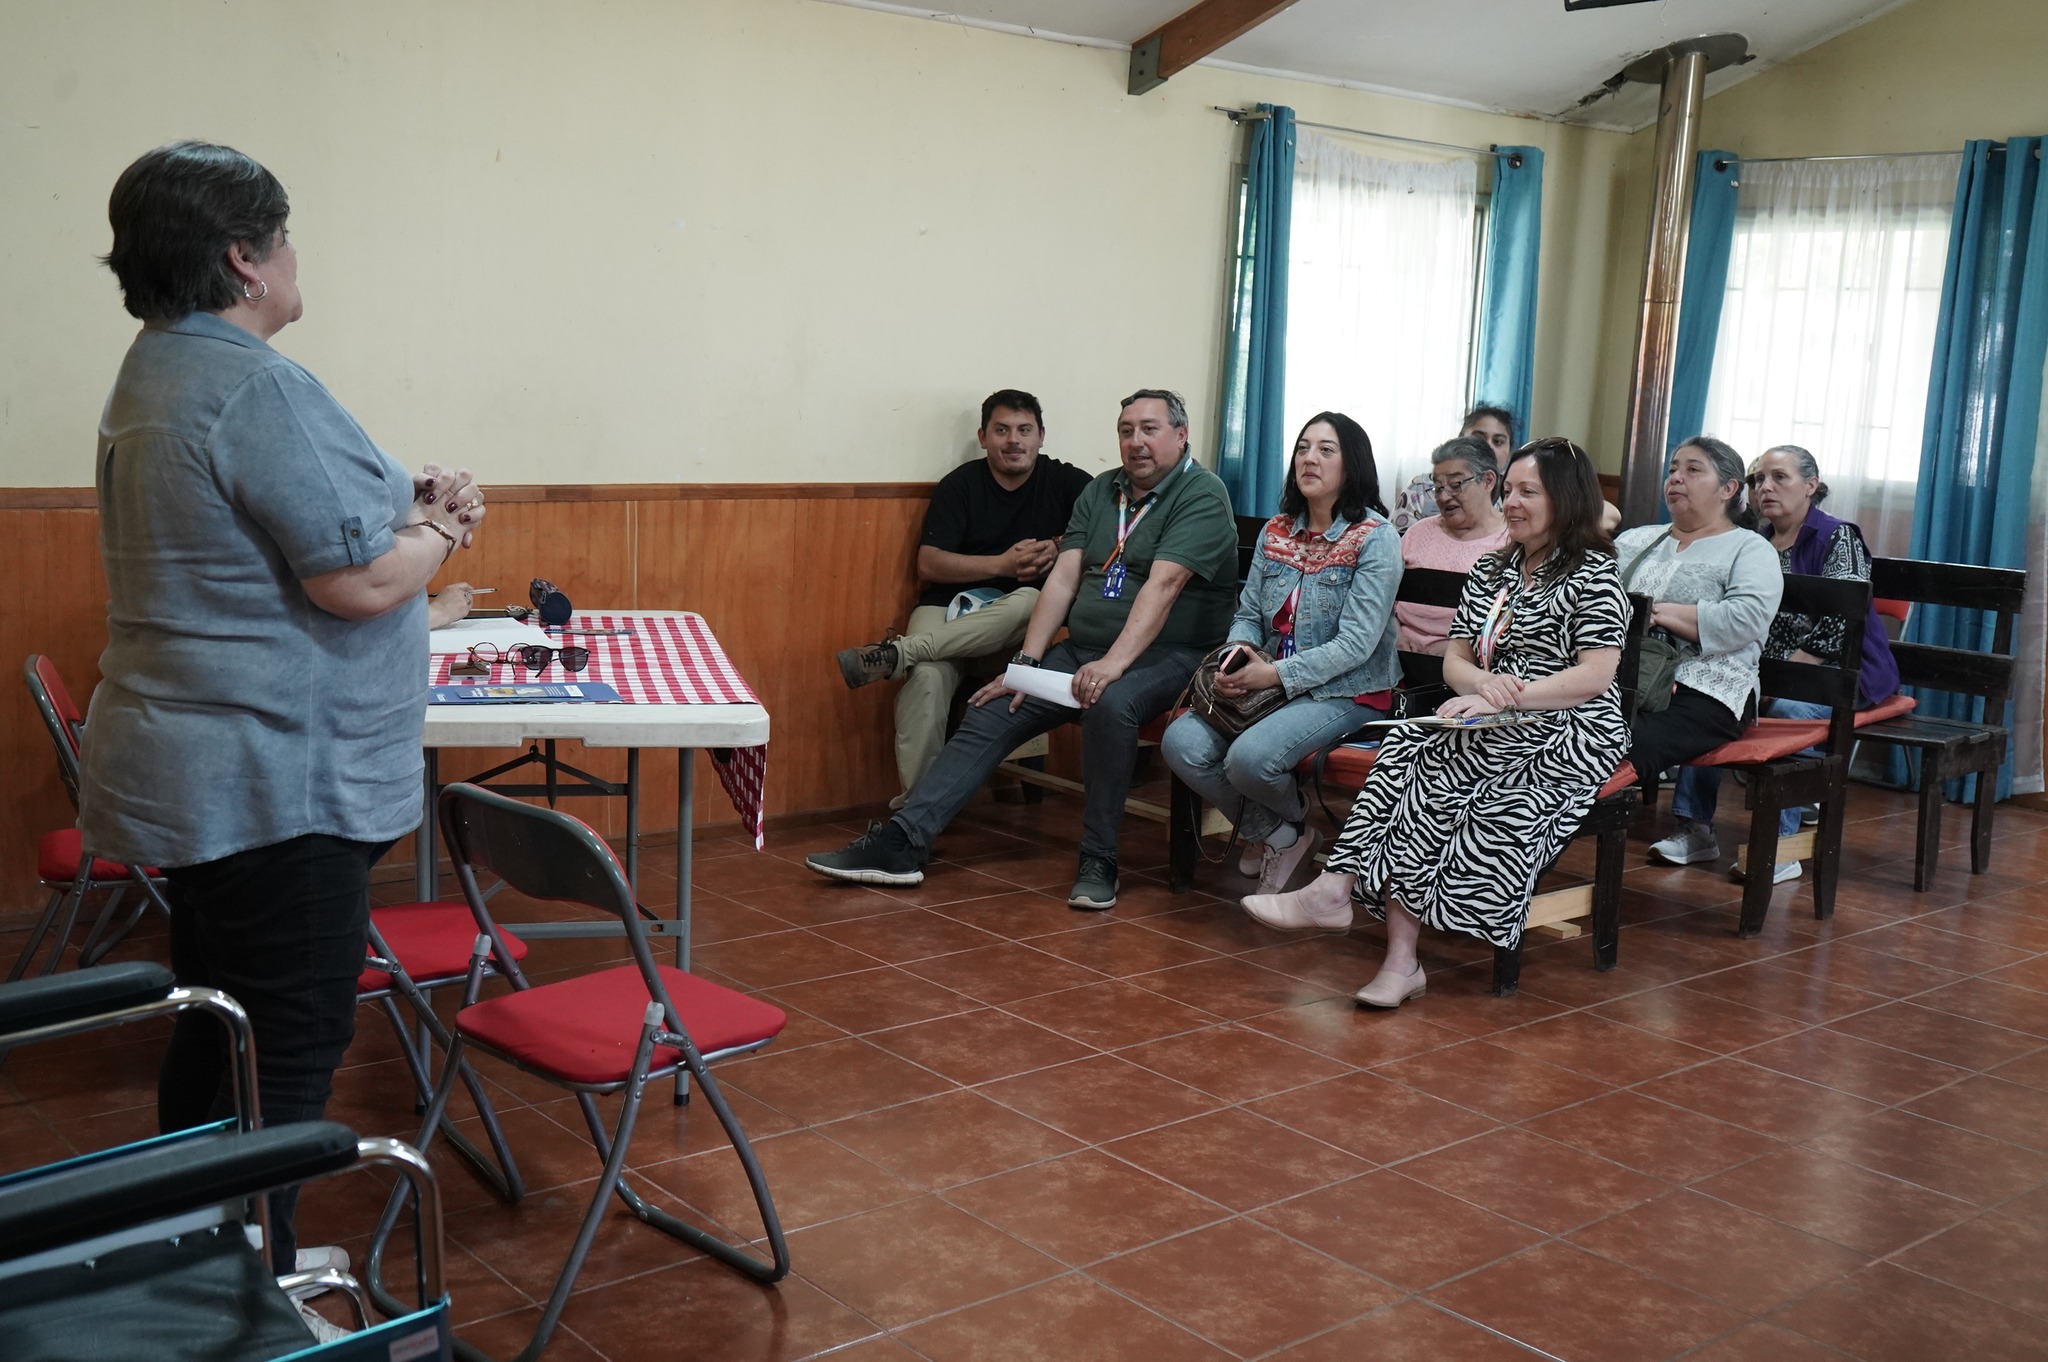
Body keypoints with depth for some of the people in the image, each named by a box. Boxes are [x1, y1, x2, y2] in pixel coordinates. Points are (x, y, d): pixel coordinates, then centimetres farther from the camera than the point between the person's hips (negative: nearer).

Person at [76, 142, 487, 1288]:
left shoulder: (154, 374, 14)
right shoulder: (257, 388, -19)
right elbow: (361, 582, -23)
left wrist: (403, 503, 7)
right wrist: (440, 522, -3)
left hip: (201, 776, 11)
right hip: (276, 783, -11)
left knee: (219, 1025, 20)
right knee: (294, 1042, -1)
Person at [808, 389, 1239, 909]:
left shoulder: (1201, 495, -8)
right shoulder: (1100, 492, 13)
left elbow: (1163, 584, -21)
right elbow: (1063, 578, 6)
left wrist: (1115, 662, -32)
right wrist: (1027, 664, -4)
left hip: (1168, 656, -6)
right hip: (1082, 650, 7)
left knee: (1109, 703, -37)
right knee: (990, 713, -8)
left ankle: (1098, 861, -23)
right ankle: (901, 843, -11)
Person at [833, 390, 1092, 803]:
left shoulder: (1064, 481, 8)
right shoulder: (960, 485, 4)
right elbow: (929, 565, -4)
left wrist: (1061, 549, -11)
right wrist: (1003, 563, -14)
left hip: (1016, 624, 1)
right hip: (949, 606, -1)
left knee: (1029, 602, -37)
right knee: (927, 678, -34)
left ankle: (898, 653, -37)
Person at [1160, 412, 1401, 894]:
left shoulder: (1375, 538, -8)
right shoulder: (1277, 531, 12)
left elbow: (1357, 643, -15)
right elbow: (1248, 614, 14)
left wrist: (1277, 674, -22)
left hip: (1345, 692, -6)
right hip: (1268, 683, 6)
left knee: (1250, 757, -31)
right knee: (1181, 743, -18)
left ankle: (1294, 819, 7)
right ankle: (1275, 835, 3)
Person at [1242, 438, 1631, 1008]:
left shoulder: (1594, 573, -4)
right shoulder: (1489, 571, 19)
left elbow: (1595, 675, -14)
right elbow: (1454, 660, 11)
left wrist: (1506, 698, -22)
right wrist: (1484, 684, -14)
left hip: (1572, 736, -6)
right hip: (1497, 728, 6)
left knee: (1438, 764, -30)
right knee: (1404, 749, -24)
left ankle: (1337, 888, -26)